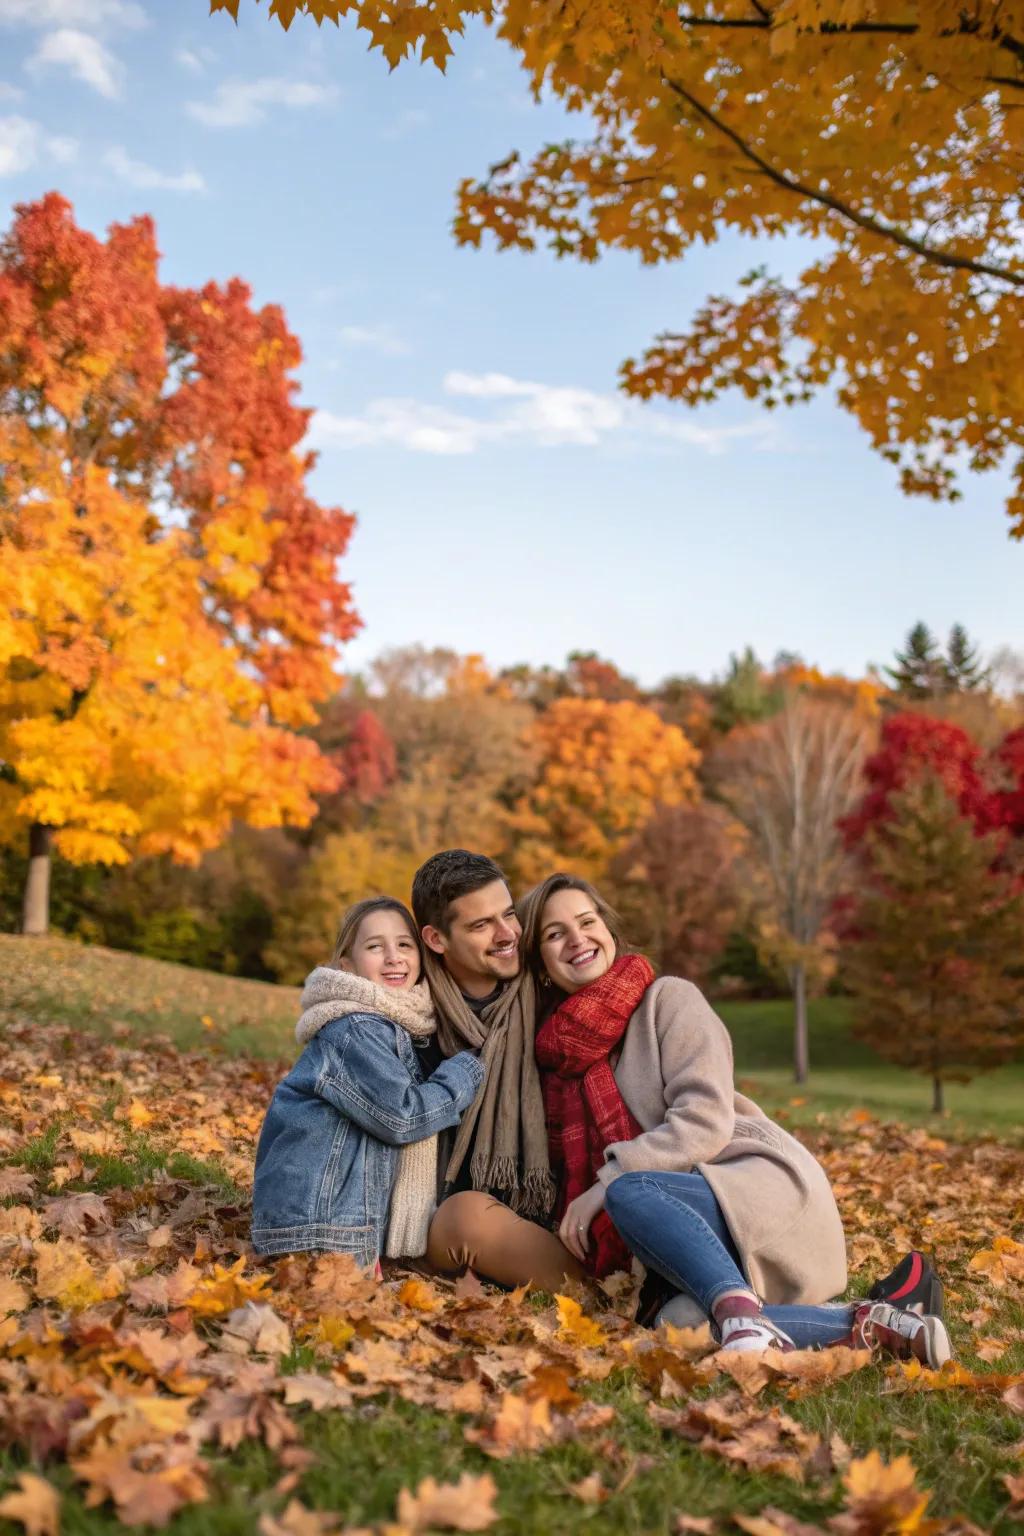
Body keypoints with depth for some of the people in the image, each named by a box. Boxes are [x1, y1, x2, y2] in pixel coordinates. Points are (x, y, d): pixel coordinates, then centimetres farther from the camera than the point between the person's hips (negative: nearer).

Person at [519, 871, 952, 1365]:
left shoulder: (668, 999, 0)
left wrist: (606, 1184, -17)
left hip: (769, 1190, -5)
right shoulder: (553, 1055, 16)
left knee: (627, 1192, -35)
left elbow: (705, 1121, -12)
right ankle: (860, 1324, -20)